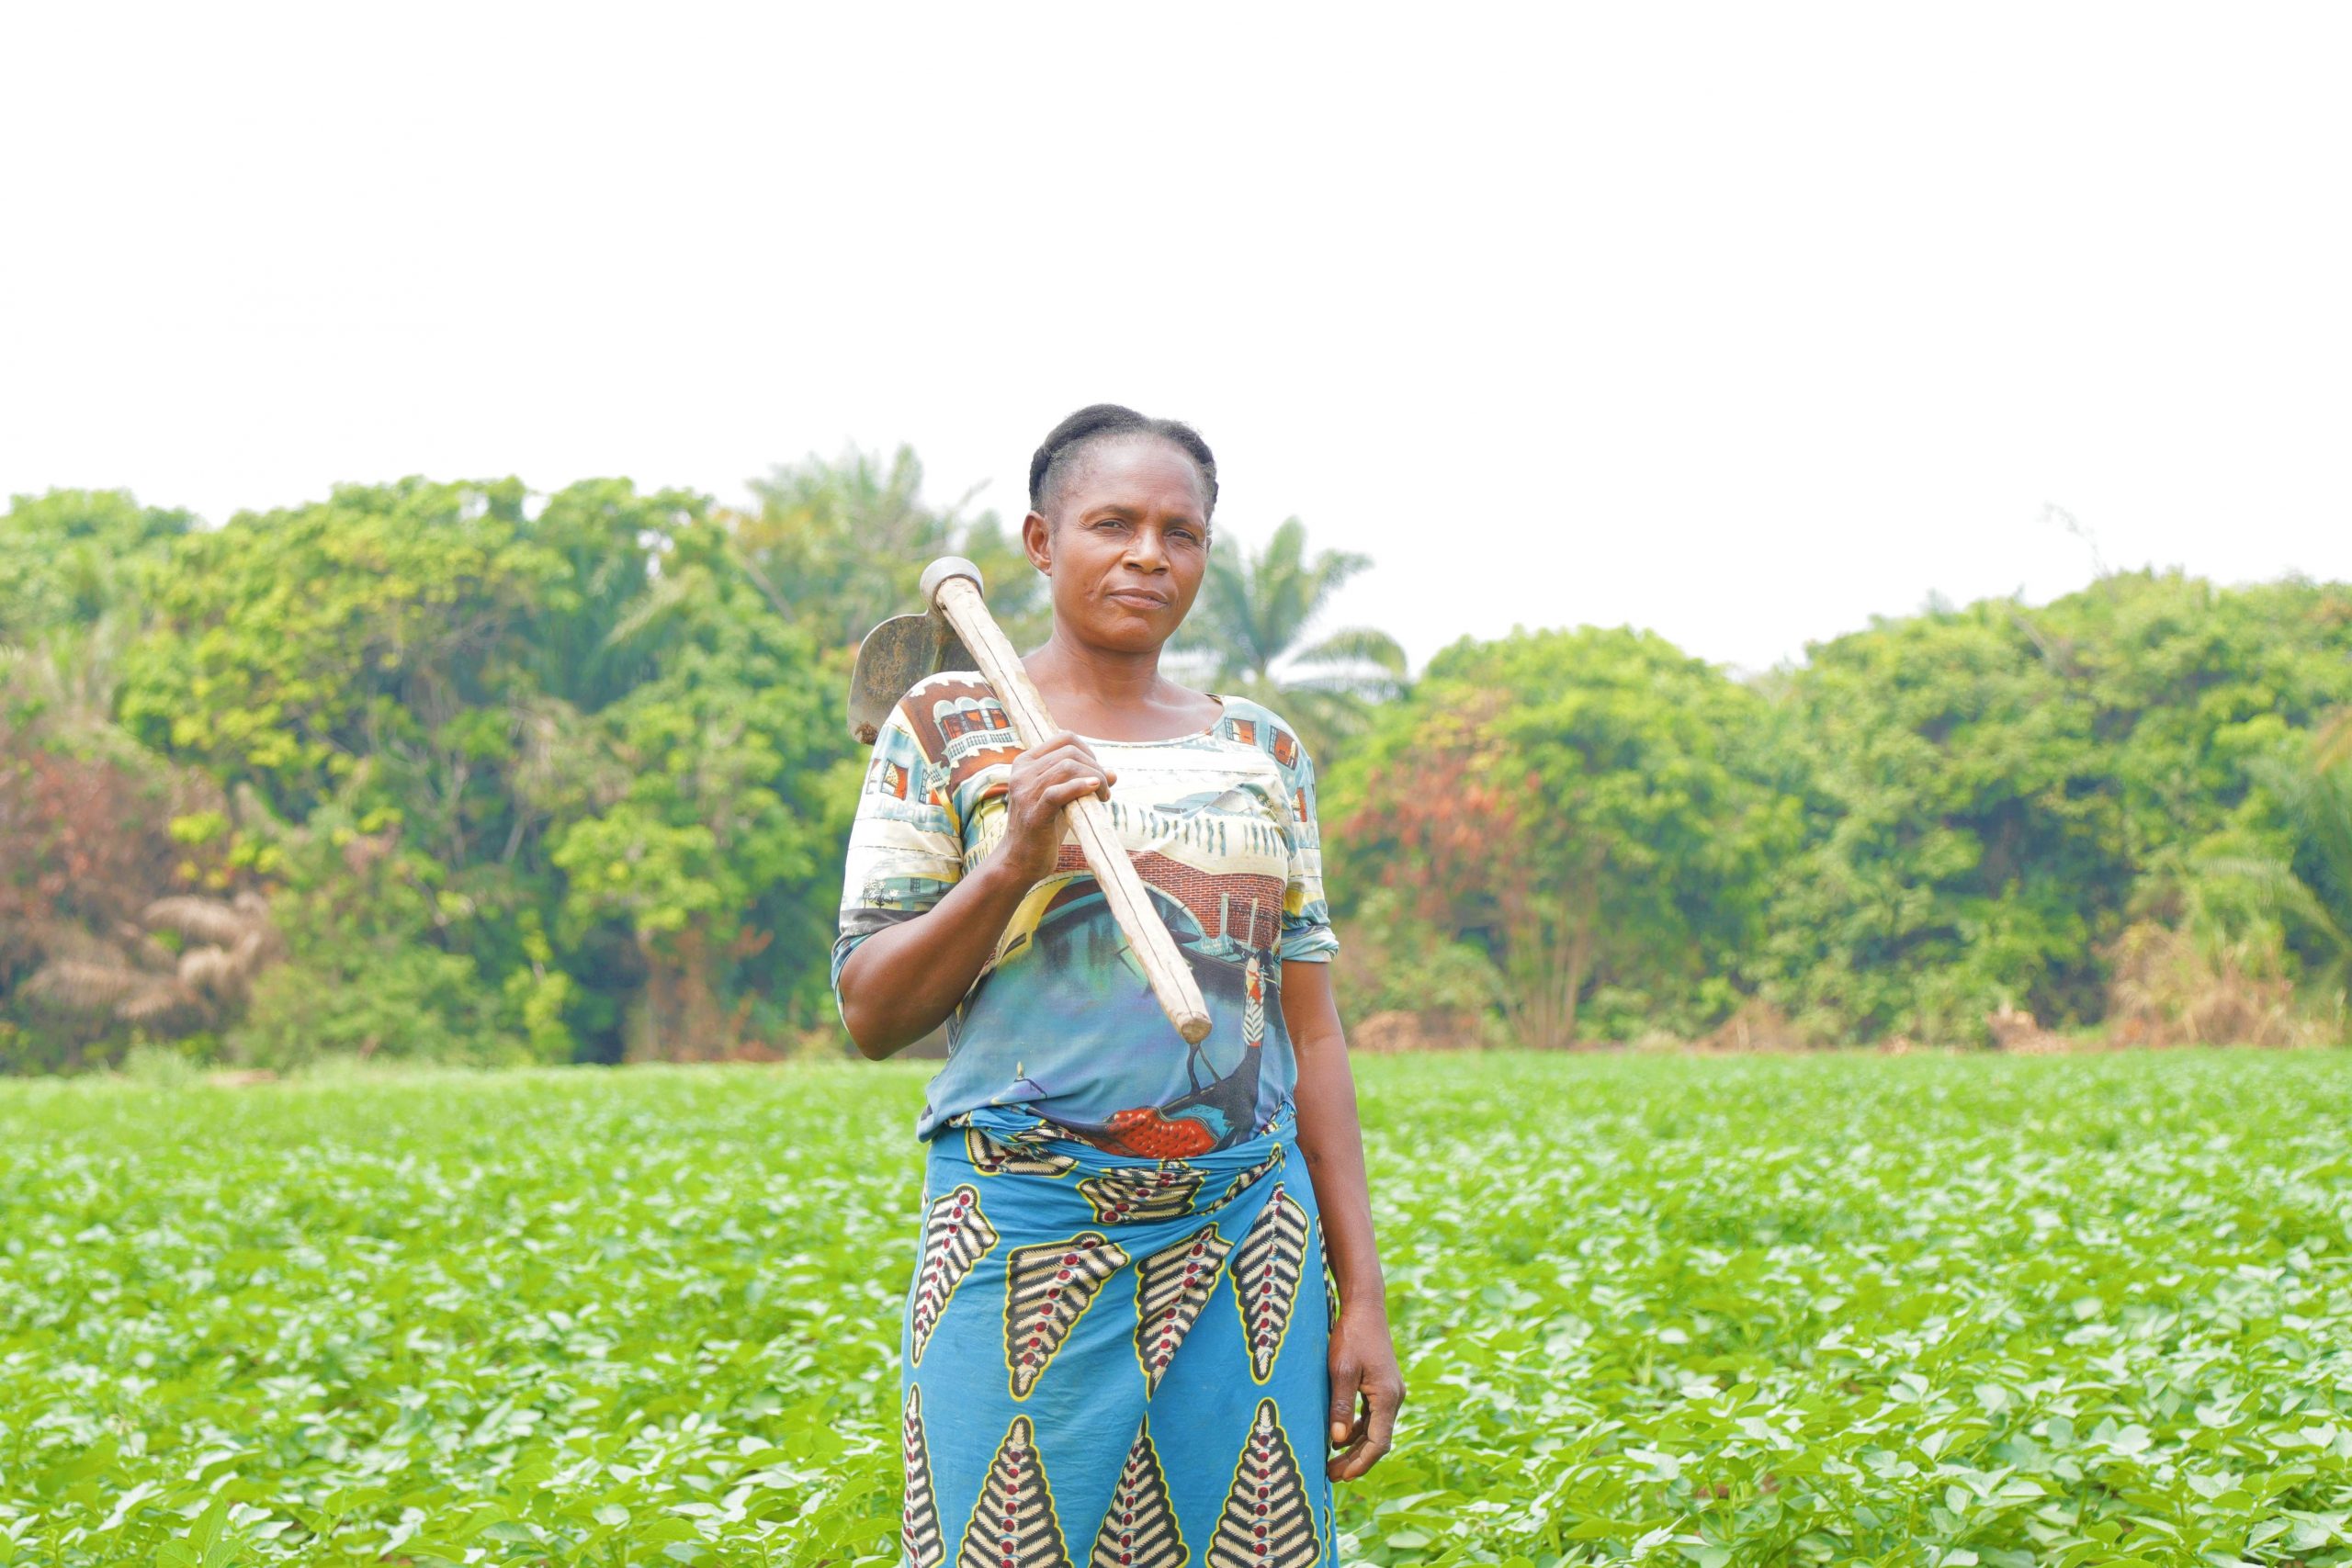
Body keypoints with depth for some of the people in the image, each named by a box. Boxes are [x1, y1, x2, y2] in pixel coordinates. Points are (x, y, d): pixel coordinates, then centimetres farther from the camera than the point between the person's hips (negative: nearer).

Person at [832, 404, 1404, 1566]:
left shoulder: (1262, 752, 13)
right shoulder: (948, 726, 4)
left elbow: (1312, 1038, 12)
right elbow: (870, 1016, 1)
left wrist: (1363, 1298, 6)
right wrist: (1014, 862, -14)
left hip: (1243, 1249, 3)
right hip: (1027, 1246, -3)